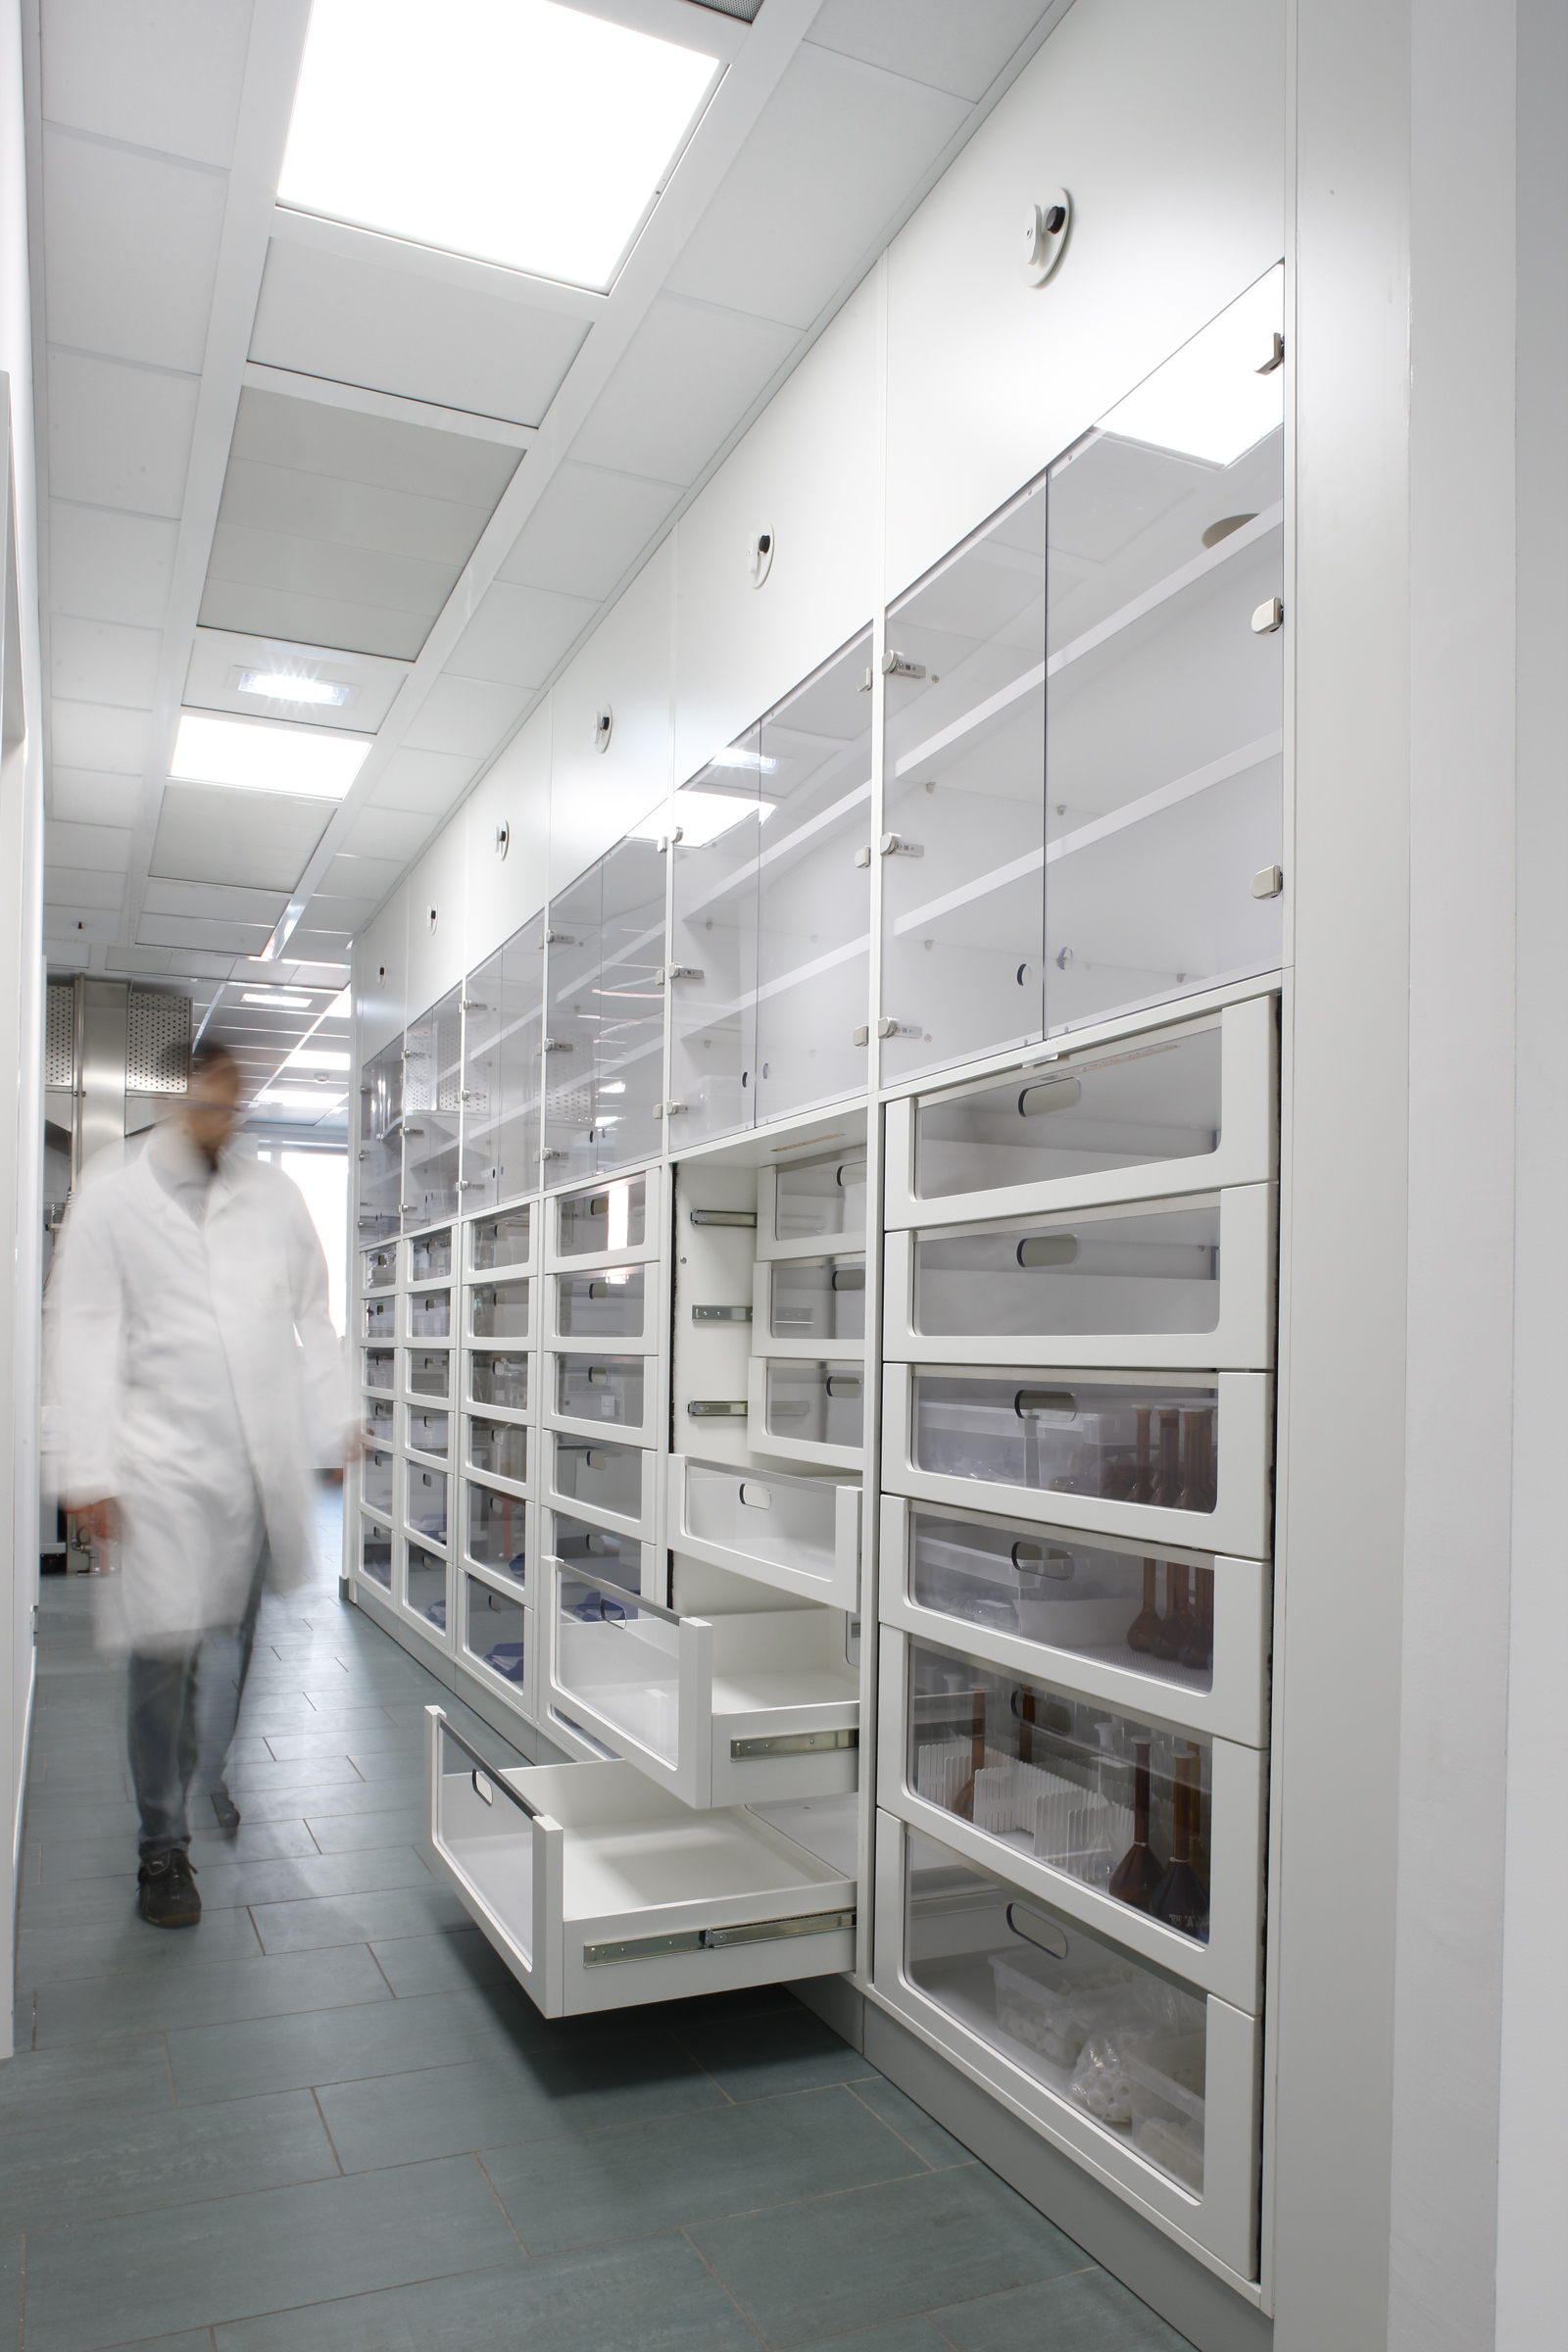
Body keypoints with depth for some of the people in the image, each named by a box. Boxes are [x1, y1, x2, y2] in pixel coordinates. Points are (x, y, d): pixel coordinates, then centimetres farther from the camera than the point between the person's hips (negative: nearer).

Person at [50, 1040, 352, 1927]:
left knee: (236, 1633, 14)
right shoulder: (111, 1202, 2)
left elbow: (312, 1315, 14)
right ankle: (164, 1843, 12)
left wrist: (334, 1424, 10)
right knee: (166, 1649, -4)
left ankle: (213, 1777, 36)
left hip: (265, 1455, 3)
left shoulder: (275, 1194, 10)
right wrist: (90, 1472, -7)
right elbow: (87, 1339, -1)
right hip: (167, 1461, -3)